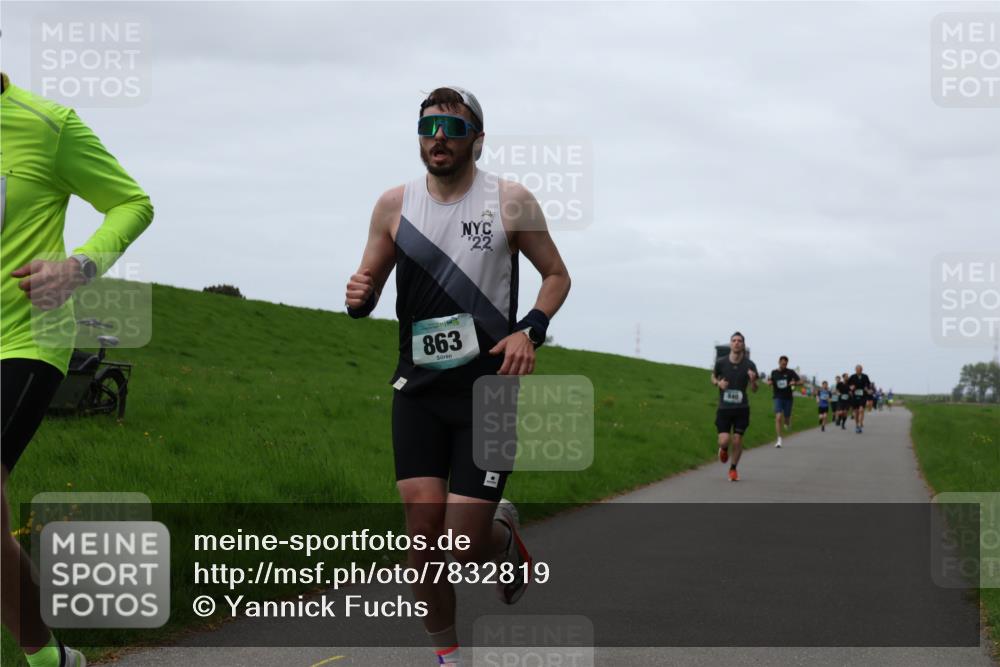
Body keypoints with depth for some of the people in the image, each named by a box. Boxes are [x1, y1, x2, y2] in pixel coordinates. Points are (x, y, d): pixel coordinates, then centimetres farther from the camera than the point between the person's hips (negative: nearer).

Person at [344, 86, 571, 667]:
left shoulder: (510, 201, -2)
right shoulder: (395, 205, 4)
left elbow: (557, 275, 8)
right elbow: (369, 286, 12)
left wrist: (530, 330, -11)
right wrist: (360, 299, -13)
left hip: (488, 386, -2)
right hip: (419, 388, 2)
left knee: (464, 544, -8)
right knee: (423, 524, -10)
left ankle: (505, 539, 30)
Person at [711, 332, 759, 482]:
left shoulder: (749, 365, -5)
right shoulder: (721, 362, -4)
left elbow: (754, 390, 2)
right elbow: (713, 377, 15)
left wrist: (753, 381, -20)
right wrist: (718, 383, -8)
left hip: (741, 408, 0)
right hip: (724, 407, 0)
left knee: (737, 440, -1)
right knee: (724, 440, -12)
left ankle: (733, 468, 24)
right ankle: (723, 449, 27)